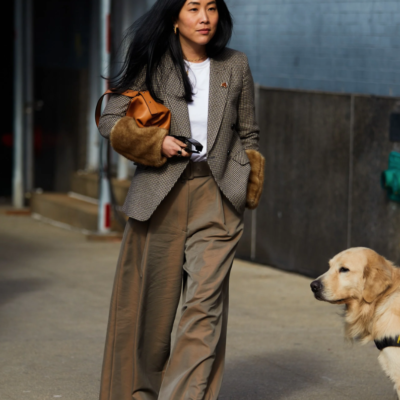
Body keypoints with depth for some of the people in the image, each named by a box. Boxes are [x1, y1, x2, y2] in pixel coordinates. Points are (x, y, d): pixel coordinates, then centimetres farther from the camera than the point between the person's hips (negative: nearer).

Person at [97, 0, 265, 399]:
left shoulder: (235, 66, 8)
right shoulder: (152, 65, 3)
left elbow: (247, 135, 16)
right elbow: (110, 120, 4)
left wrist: (248, 188, 11)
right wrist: (157, 142, -9)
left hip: (216, 195, 0)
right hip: (160, 194, 0)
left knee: (205, 302, -12)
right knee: (151, 300, 7)